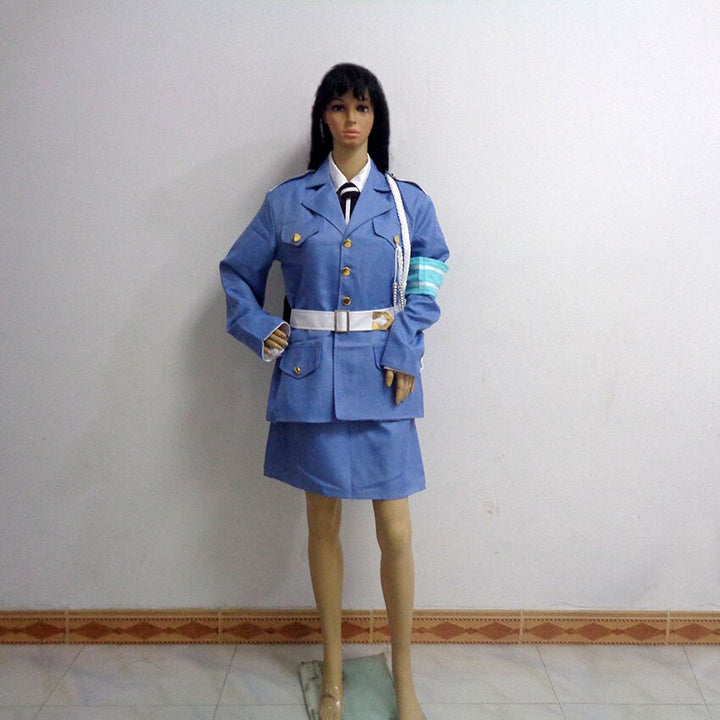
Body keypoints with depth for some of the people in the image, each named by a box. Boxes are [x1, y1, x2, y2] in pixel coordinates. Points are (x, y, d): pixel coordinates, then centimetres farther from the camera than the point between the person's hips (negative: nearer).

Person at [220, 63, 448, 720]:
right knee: (323, 523, 11)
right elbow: (237, 272, 12)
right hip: (312, 376, 1)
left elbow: (430, 277, 8)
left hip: (381, 377, 0)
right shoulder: (288, 201, 3)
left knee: (395, 531, 1)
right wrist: (262, 332, -1)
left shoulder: (407, 201, 4)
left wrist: (405, 350, -4)